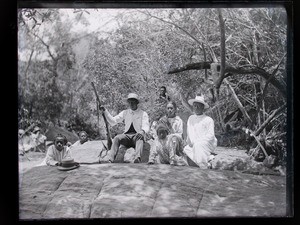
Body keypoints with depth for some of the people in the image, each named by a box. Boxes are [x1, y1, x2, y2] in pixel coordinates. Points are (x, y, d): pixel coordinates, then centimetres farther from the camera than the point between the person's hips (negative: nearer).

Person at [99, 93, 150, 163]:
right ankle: (110, 159, -44)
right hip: (126, 136, 3)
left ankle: (137, 158, -62)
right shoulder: (125, 113, 17)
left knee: (140, 138, -38)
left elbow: (146, 127, -9)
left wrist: (142, 132, -34)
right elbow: (113, 121, 9)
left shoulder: (143, 114, 6)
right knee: (117, 138, -29)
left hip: (137, 136, -3)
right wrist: (105, 112, -5)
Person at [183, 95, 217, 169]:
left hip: (208, 144, -6)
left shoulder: (208, 120, -4)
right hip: (194, 144, 6)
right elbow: (189, 133, 18)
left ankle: (204, 167, -28)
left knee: (197, 145, -36)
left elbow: (210, 136, -11)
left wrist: (196, 142, -19)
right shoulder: (191, 118, 15)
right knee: (186, 149, -23)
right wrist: (190, 141, -4)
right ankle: (208, 158, -18)